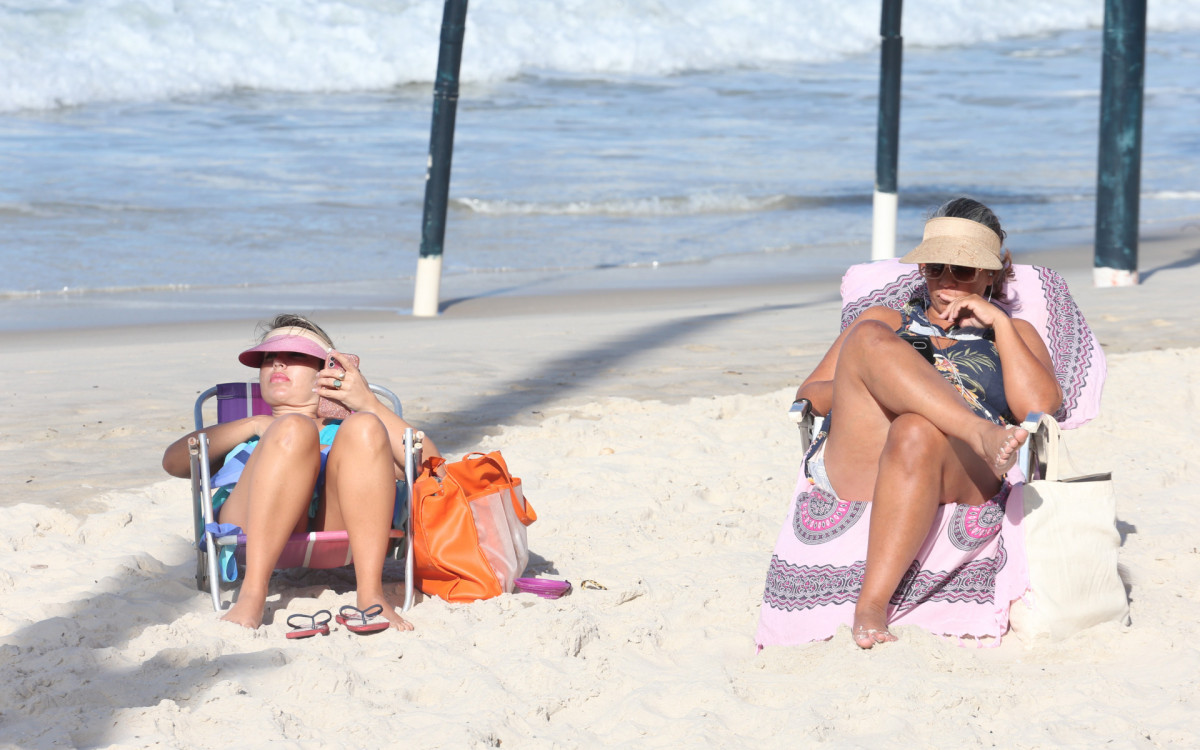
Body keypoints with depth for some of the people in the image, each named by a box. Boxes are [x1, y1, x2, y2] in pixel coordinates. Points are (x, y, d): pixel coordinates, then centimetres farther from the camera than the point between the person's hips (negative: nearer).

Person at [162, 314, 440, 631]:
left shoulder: (342, 431, 40)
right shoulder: (240, 434, 41)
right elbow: (173, 462, 18)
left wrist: (369, 405, 8)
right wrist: (254, 425, 8)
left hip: (340, 527, 1)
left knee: (363, 428, -26)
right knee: (293, 428, -28)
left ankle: (371, 593, -40)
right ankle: (252, 597, -44)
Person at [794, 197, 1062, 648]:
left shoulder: (1012, 335, 31)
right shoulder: (886, 321, 34)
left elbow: (1041, 407, 8)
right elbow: (809, 394, 20)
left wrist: (998, 323, 9)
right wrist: (866, 389, -2)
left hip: (961, 477, -1)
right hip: (856, 470, 2)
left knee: (917, 431, -40)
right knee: (869, 339, -24)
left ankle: (873, 605, -50)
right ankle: (984, 437, -43)